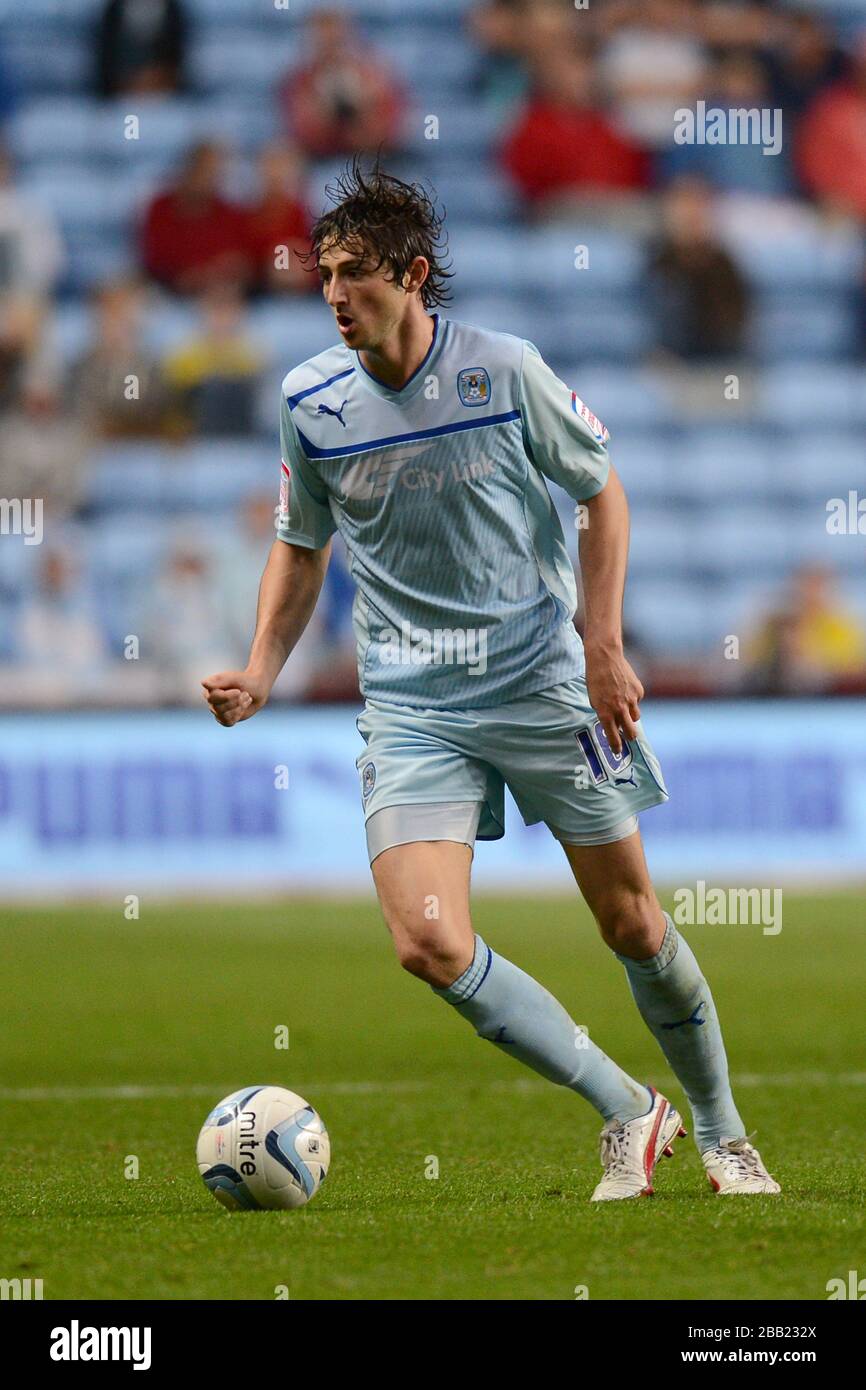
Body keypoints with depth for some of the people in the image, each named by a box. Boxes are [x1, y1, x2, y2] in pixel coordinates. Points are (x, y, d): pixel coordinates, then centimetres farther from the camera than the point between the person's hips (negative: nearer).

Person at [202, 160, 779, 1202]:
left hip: (544, 685, -2)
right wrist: (259, 674, 0)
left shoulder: (505, 371, -10)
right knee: (428, 942, -16)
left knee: (632, 924, 6)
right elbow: (301, 547, 13)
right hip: (410, 708, 2)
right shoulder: (310, 402, -3)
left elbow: (601, 492, 3)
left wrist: (604, 644, -5)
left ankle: (720, 1134, 29)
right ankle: (628, 1115, 1)